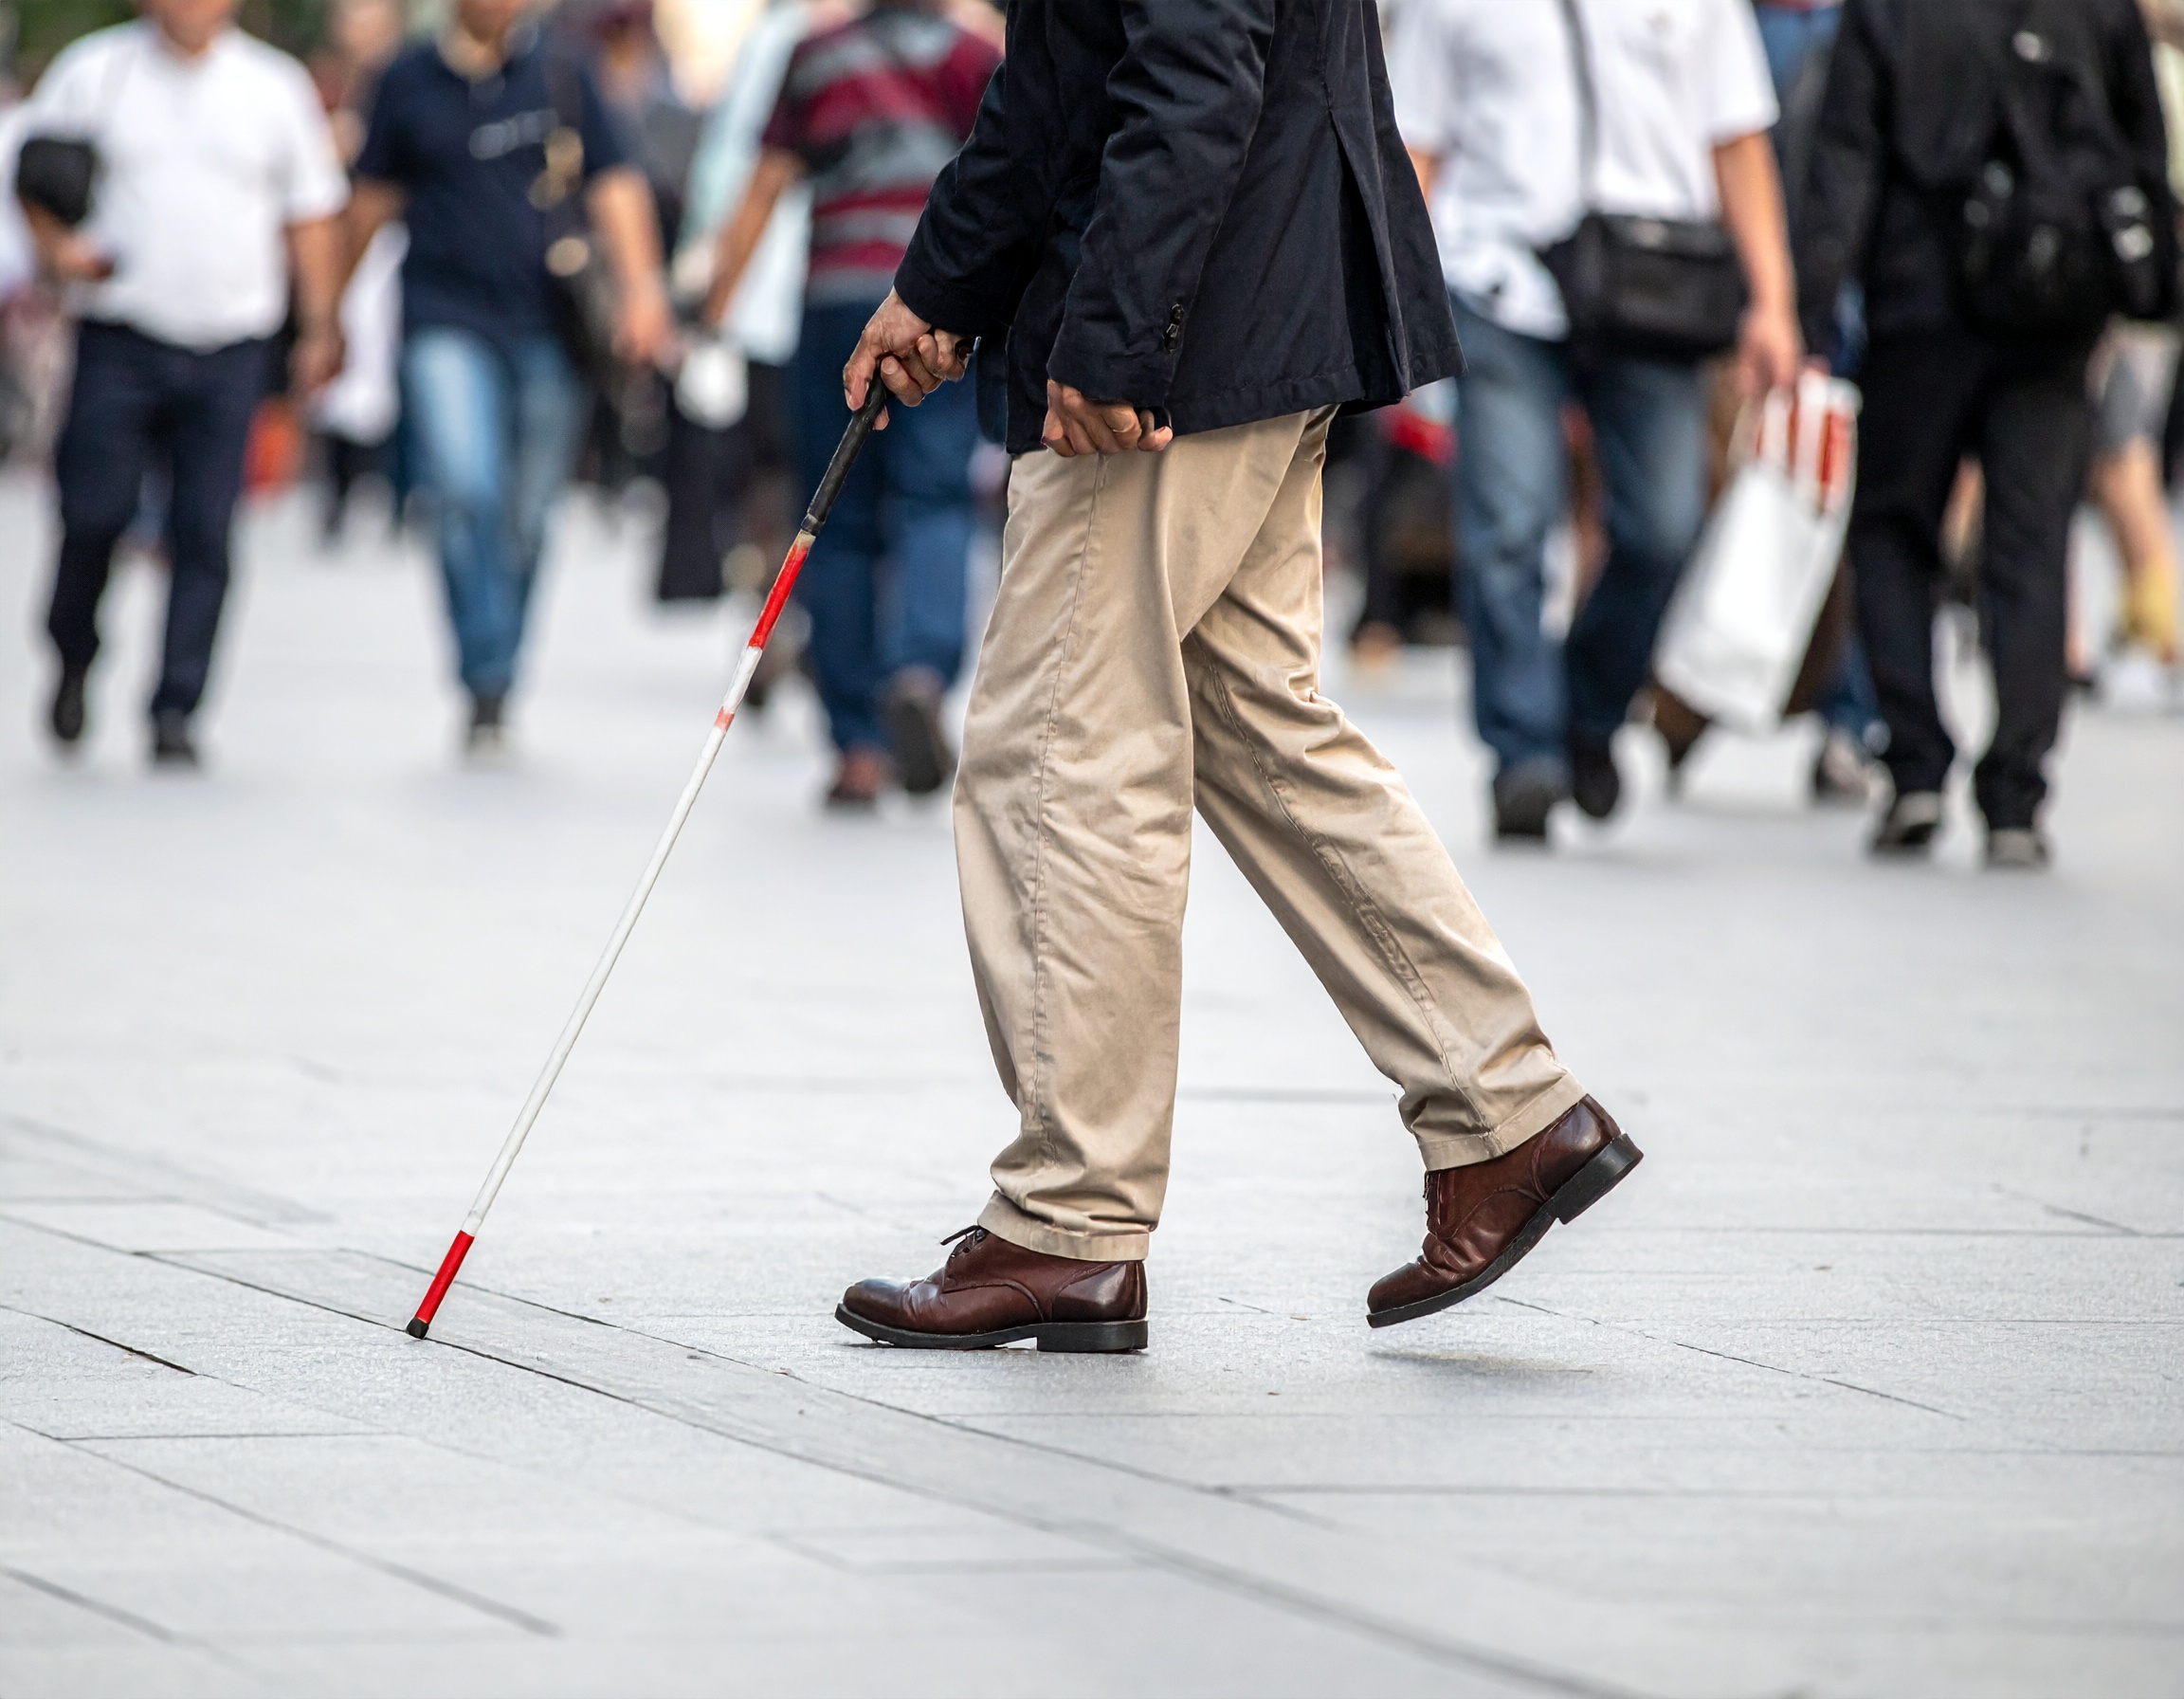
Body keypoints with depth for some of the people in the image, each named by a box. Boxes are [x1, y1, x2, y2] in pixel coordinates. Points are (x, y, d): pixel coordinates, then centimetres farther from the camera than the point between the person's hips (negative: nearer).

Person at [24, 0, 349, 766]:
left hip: (231, 350, 1)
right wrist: (57, 245, -11)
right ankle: (73, 660, 21)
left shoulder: (276, 87, 9)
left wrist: (320, 328, 6)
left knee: (205, 533, -6)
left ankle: (175, 710, -1)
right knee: (95, 511, -6)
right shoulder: (92, 72, 5)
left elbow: (311, 217, 13)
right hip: (119, 339, -1)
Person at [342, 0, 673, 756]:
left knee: (525, 518, 5)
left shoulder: (561, 77, 6)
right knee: (466, 492, -20)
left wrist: (640, 284, -15)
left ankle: (499, 675, 22)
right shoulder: (410, 82, 7)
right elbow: (374, 200, 16)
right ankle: (486, 687, -16)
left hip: (544, 325, 1)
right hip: (446, 320, -1)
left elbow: (614, 188, 0)